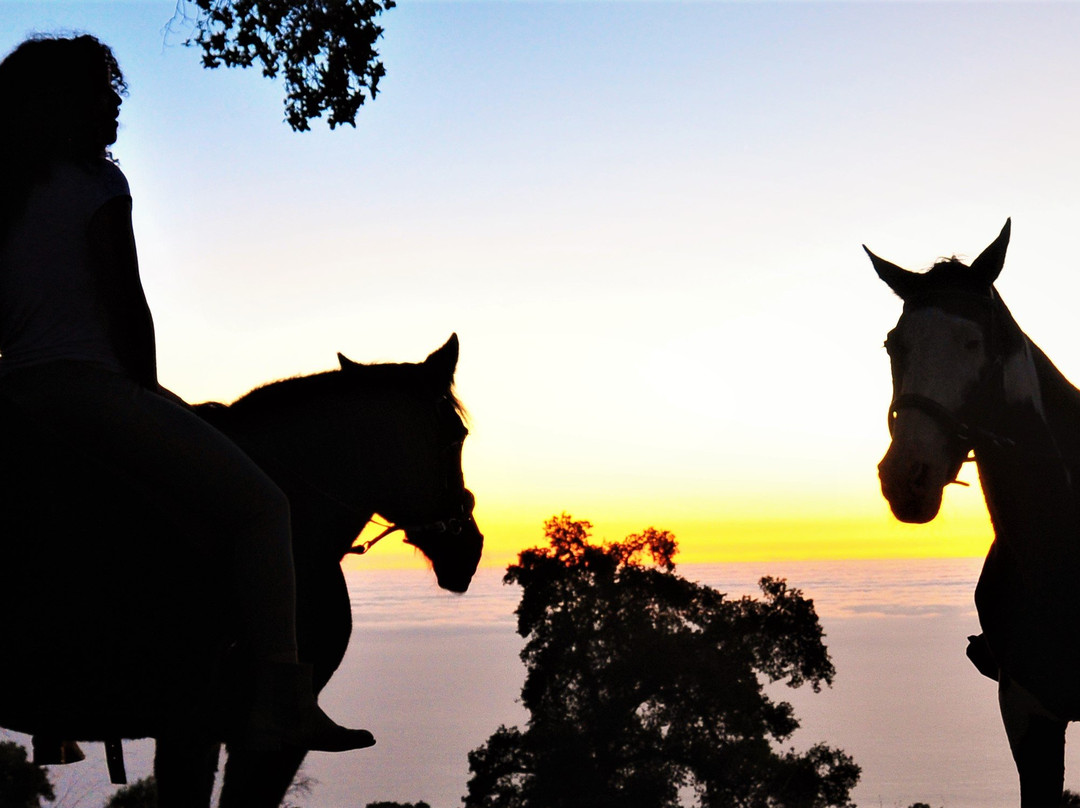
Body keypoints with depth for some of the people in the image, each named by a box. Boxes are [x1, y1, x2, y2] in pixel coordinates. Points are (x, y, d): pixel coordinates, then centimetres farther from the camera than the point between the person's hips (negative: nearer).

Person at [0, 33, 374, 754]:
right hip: (87, 389, -9)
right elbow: (129, 310, -5)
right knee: (261, 506, -5)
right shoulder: (95, 182, -3)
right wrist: (148, 395, 9)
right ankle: (280, 704, -16)